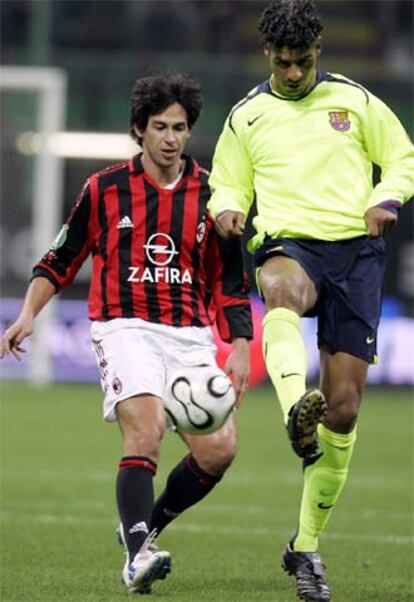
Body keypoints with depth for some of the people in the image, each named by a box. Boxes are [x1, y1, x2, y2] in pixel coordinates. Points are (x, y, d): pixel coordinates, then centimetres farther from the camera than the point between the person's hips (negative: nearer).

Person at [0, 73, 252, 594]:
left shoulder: (210, 195, 9)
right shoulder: (105, 189, 4)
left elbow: (230, 284, 14)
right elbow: (60, 261, 12)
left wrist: (240, 346, 4)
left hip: (190, 336, 3)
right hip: (125, 329, -3)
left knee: (218, 448, -10)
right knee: (145, 430, -26)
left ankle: (145, 527, 14)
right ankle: (138, 555, -29)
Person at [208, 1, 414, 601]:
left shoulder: (354, 100, 9)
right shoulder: (245, 117, 12)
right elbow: (228, 185, 19)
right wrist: (228, 210, -5)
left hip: (356, 251, 1)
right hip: (287, 242, -1)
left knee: (343, 409, -3)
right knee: (281, 292, -43)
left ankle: (306, 545, 11)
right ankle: (297, 411, -67)